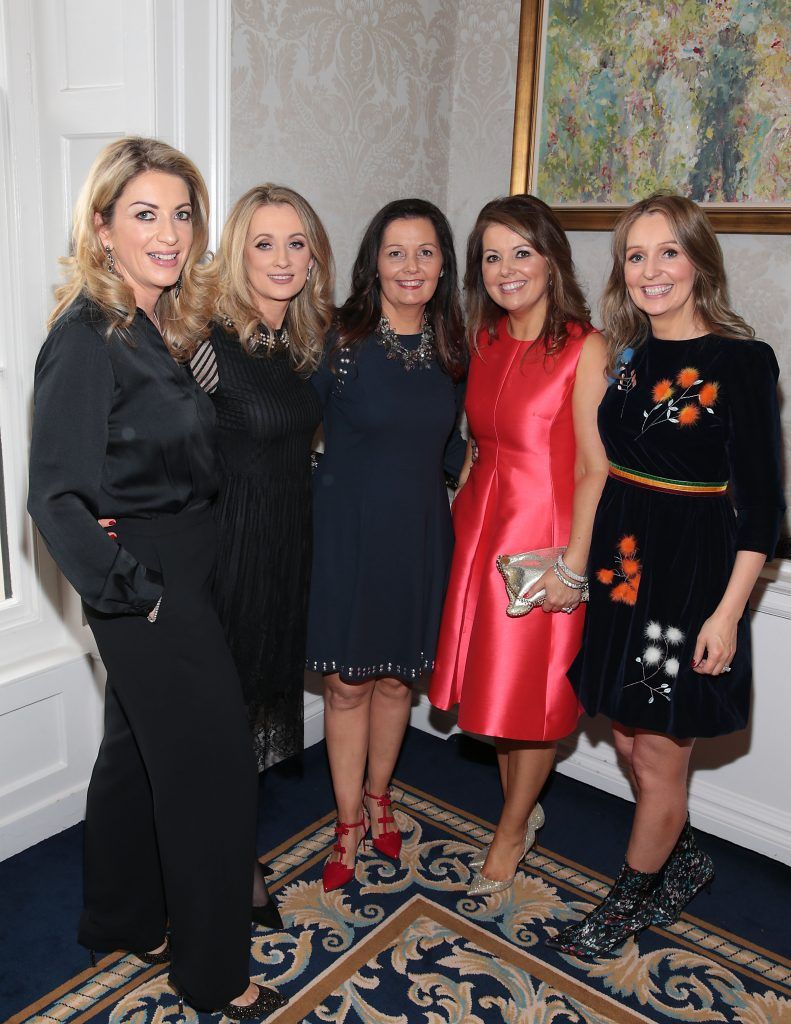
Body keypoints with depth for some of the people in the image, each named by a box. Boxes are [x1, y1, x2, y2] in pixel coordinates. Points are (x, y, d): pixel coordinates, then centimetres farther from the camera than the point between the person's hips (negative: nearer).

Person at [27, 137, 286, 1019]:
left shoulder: (159, 327, 8)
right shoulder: (86, 339, -19)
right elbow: (55, 497, -23)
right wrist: (135, 590, -17)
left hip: (174, 577, 9)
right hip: (148, 586, -9)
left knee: (137, 750, 21)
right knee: (213, 771, 2)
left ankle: (122, 921, 42)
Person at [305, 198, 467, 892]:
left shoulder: (451, 350, 5)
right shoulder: (339, 339, -9)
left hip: (418, 536, 4)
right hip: (348, 532, -3)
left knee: (398, 677, 16)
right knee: (349, 683, 7)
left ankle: (378, 795, 40)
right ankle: (349, 824, 27)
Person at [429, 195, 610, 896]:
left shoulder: (585, 349, -12)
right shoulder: (485, 342, 8)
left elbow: (595, 470, -15)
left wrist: (572, 566, -17)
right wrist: (463, 514, 7)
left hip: (546, 536, -6)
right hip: (481, 527, 6)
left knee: (536, 692, 8)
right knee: (495, 681, 15)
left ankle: (510, 832, 29)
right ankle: (523, 812, 37)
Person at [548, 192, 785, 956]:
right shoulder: (626, 356, 7)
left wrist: (728, 611, -14)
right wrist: (583, 562, 7)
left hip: (691, 577, -6)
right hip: (618, 568, 6)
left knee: (658, 757, 7)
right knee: (627, 738, 17)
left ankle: (628, 901, 31)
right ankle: (684, 861, 43)